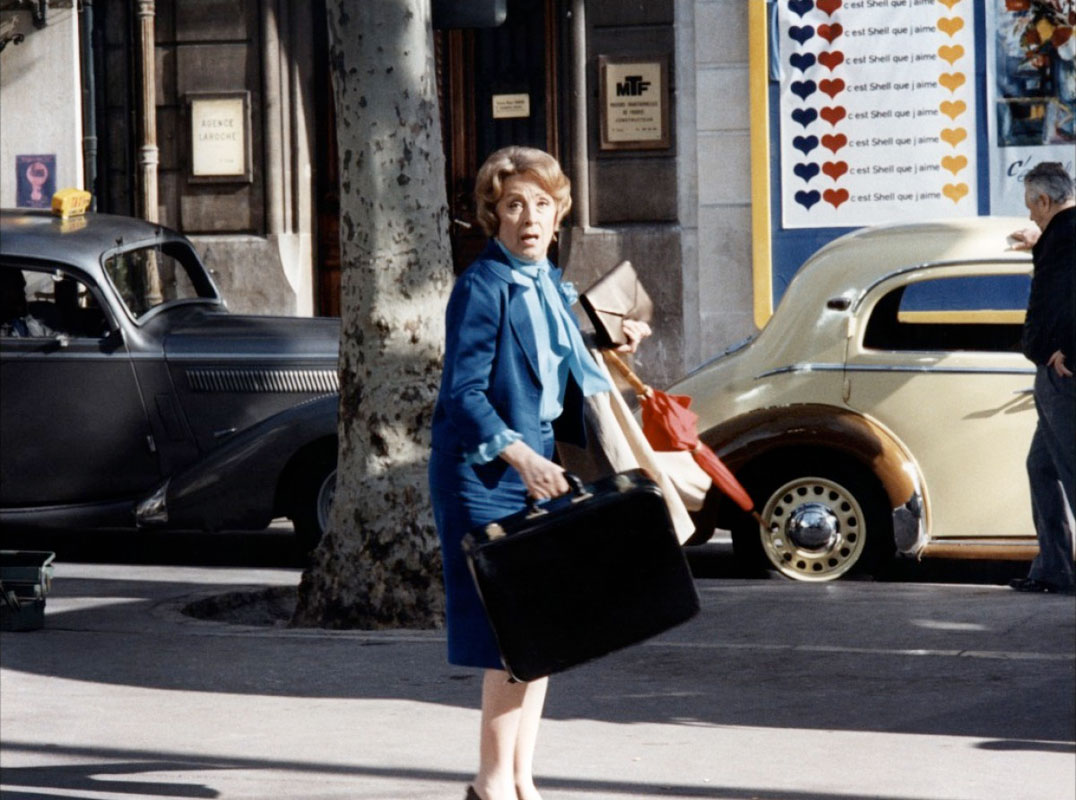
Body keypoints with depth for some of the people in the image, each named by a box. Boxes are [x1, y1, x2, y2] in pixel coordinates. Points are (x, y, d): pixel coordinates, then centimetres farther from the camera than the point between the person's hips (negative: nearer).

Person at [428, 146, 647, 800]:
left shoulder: (551, 285, 11)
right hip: (485, 473, -8)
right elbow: (465, 392, -20)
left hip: (540, 464, 8)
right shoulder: (482, 287, -14)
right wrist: (516, 455, -30)